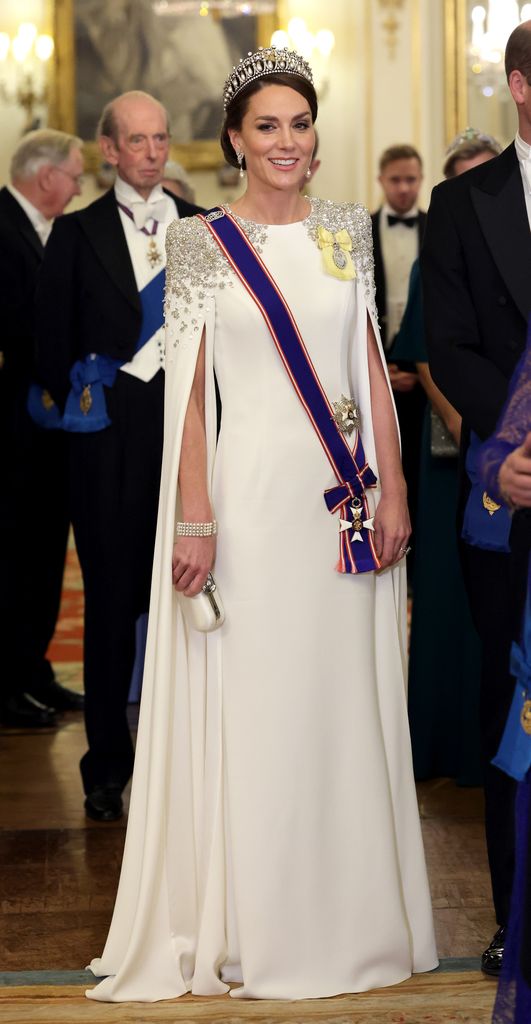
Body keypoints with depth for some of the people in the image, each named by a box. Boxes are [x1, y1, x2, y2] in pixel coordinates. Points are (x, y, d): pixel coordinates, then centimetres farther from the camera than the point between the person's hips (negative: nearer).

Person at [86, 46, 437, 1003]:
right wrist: (195, 519, -11)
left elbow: (374, 368, 9)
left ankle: (351, 915, 21)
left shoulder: (346, 230, 9)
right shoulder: (202, 243, -1)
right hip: (250, 492, -3)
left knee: (347, 703, 9)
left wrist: (394, 491, 1)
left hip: (347, 498, 4)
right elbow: (188, 391, -4)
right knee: (250, 708, 1)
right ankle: (255, 932, 13)